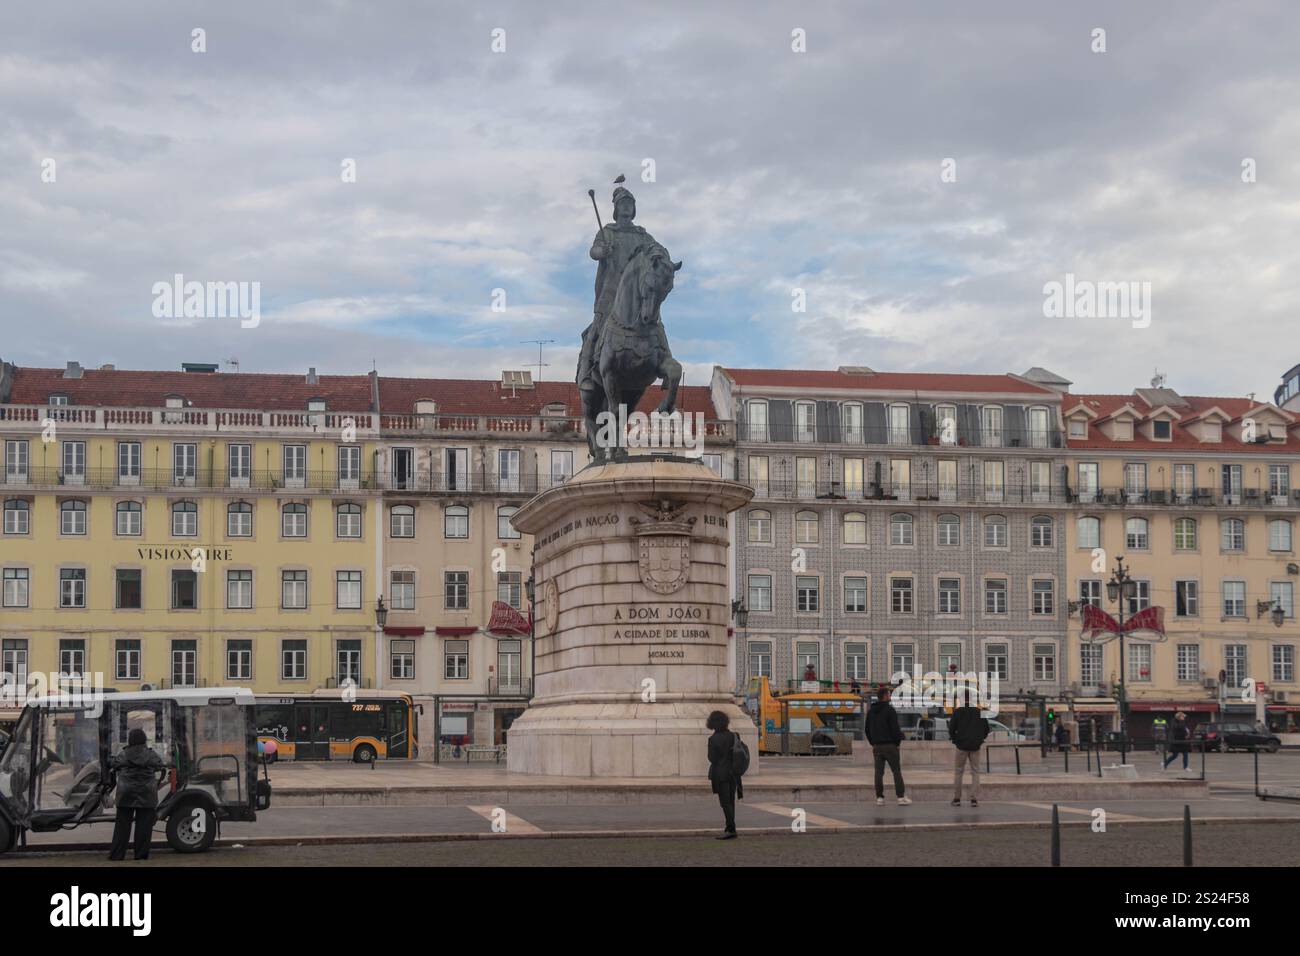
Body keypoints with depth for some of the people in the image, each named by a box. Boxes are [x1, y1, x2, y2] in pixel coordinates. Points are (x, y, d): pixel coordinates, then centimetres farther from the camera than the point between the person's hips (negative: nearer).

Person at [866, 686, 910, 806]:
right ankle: (901, 797, -4)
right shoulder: (890, 710, -11)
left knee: (879, 772, 6)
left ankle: (879, 798, 4)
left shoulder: (870, 711, 10)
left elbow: (867, 729, 14)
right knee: (897, 771, -1)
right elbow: (895, 728, -14)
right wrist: (898, 742, 0)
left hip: (877, 746, 6)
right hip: (890, 745, -6)